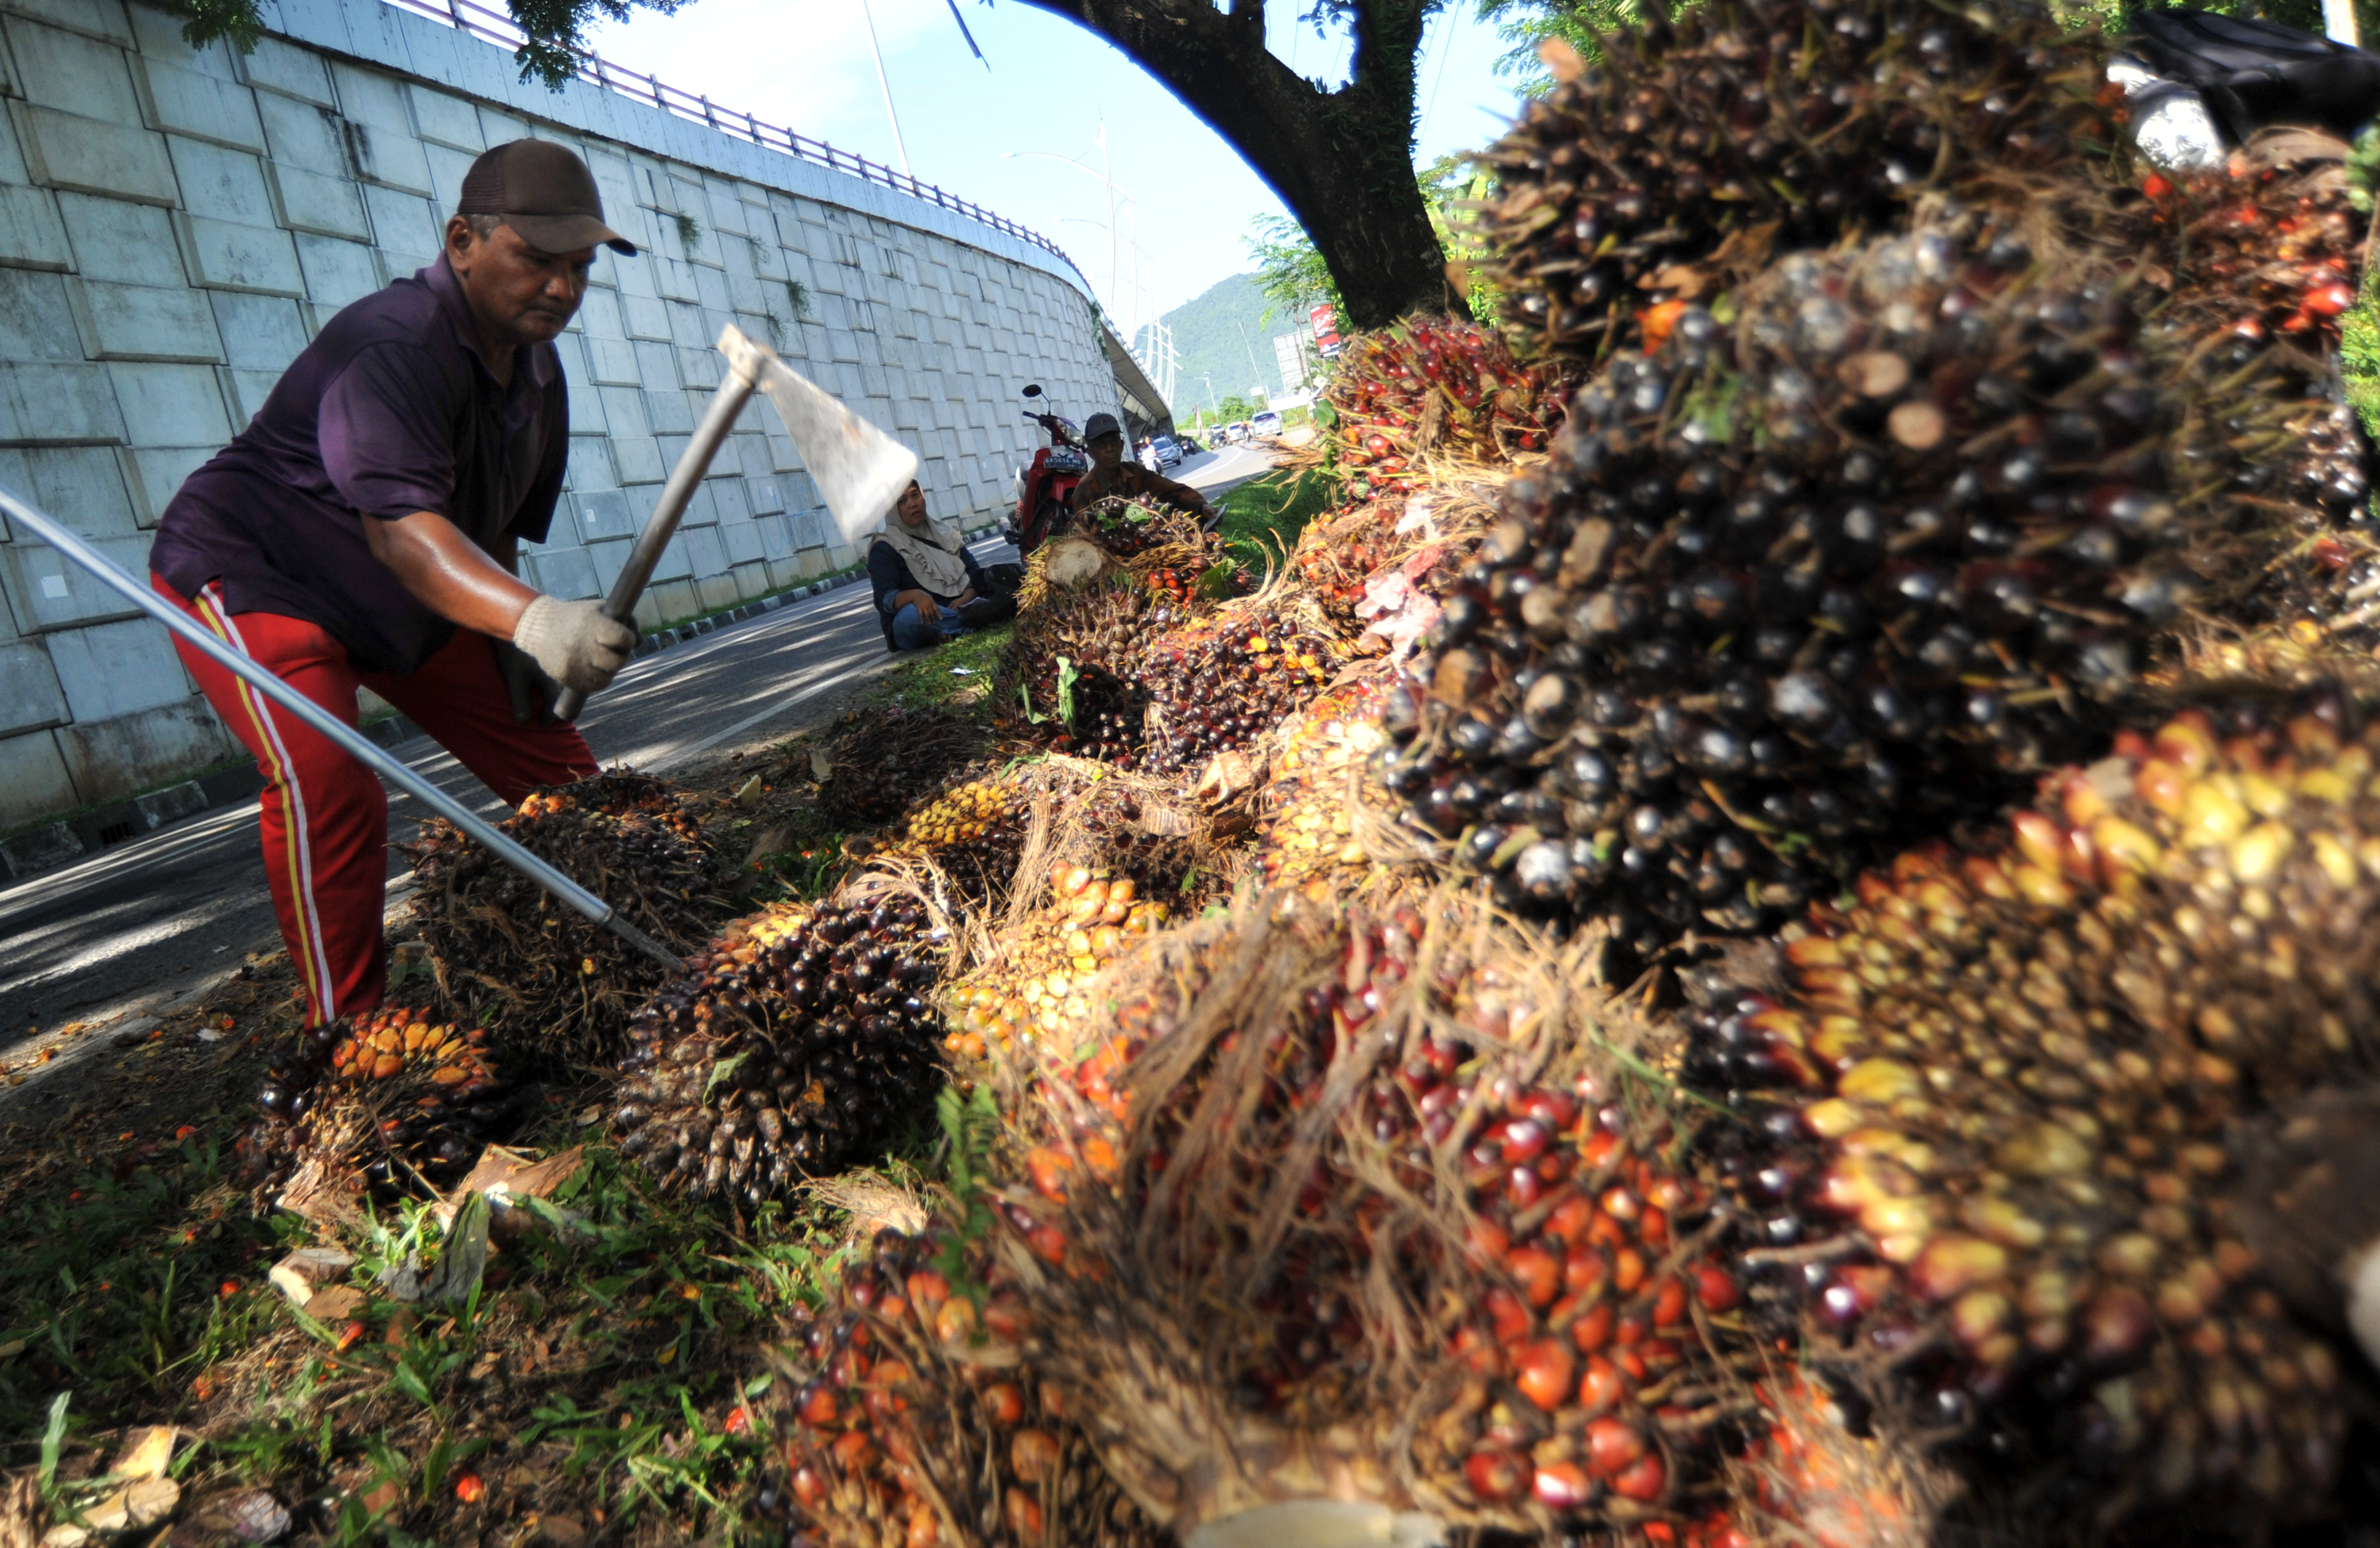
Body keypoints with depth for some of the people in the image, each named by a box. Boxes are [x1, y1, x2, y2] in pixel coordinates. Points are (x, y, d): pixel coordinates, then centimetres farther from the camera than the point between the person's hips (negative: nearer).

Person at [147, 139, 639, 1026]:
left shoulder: (536, 370, -1)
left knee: (556, 768, 5)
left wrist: (511, 652, -3)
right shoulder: (398, 345, -29)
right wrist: (532, 619, -61)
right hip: (248, 571, -8)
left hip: (408, 598, 8)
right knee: (329, 788, -31)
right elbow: (397, 521, -44)